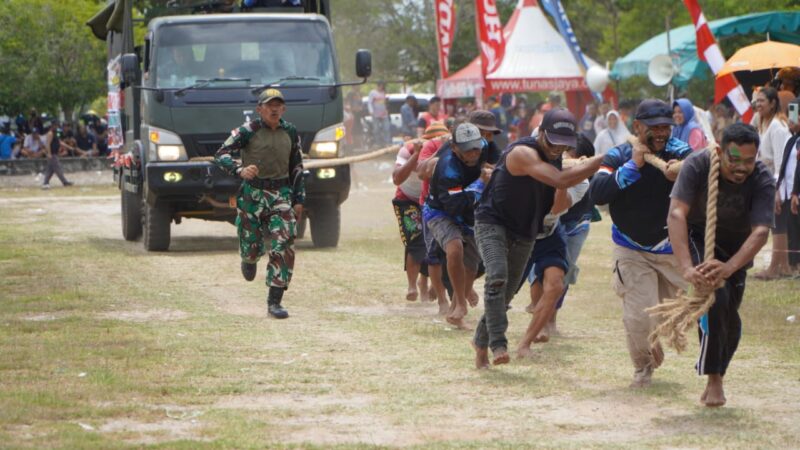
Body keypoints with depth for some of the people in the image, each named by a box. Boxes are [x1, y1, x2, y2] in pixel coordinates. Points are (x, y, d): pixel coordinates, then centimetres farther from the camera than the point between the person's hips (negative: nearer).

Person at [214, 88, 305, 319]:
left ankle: (274, 301, -6)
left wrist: (299, 199, 13)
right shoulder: (248, 131, -7)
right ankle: (249, 259, 41)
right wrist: (240, 170, -30)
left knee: (284, 246, -10)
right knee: (252, 246, 0)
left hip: (281, 195, 3)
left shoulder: (290, 133, 7)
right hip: (252, 194, -3)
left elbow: (297, 167, 17)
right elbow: (221, 155, -11)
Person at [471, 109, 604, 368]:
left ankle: (481, 344, 27)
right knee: (497, 278, -29)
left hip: (524, 235, 8)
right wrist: (602, 161, -36)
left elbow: (560, 206, 14)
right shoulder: (523, 153, -25)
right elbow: (560, 180, -38)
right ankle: (498, 344, -32)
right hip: (492, 223, -8)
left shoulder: (555, 158, 3)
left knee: (506, 294, 10)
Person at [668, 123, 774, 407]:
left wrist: (728, 268, -55)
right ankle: (713, 380, -15)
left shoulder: (762, 181, -28)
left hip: (737, 247, 3)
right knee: (716, 296, -25)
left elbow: (760, 232, -37)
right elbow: (676, 214, -39)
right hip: (696, 237, -3)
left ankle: (717, 378, 30)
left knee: (730, 318, 4)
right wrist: (686, 267, -53)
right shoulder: (697, 166, -31)